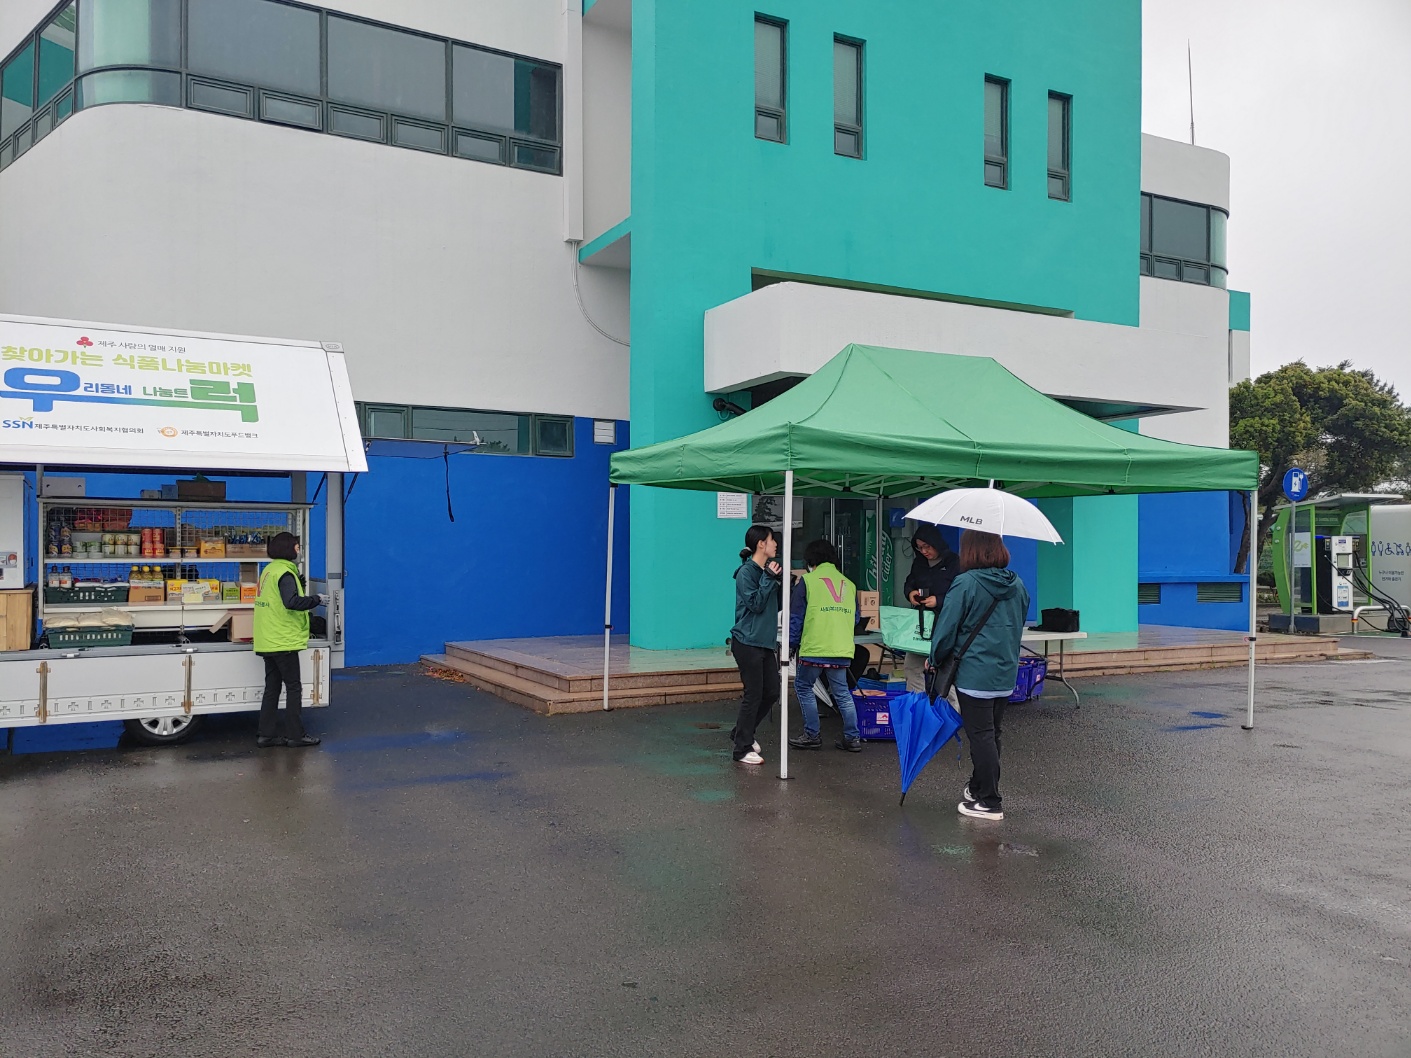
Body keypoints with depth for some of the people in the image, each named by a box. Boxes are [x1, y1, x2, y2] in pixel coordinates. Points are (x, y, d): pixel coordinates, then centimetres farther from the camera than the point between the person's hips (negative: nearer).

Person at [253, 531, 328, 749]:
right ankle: (295, 735, 4)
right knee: (293, 688, 0)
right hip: (284, 641, -9)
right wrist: (317, 600, -19)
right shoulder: (285, 573, -16)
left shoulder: (269, 570, 13)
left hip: (268, 641, 9)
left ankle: (267, 734, 15)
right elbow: (292, 602, -30)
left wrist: (308, 602, 12)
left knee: (272, 687, 13)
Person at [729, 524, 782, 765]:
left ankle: (743, 733, 29)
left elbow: (776, 604, 18)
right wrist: (769, 579, -17)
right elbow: (756, 604, -18)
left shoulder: (767, 570, 13)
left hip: (766, 642, 9)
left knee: (771, 693, 12)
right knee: (754, 695, -6)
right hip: (748, 643, -9)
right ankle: (743, 749, 4)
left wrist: (779, 579, 4)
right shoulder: (746, 572, -12)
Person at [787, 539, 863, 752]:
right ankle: (853, 737, 13)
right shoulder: (849, 584, 13)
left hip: (814, 648, -4)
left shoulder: (807, 580, 0)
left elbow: (795, 617, 0)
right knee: (842, 692, 13)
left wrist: (792, 643, 8)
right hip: (843, 649, 5)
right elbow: (855, 618, 19)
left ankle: (812, 735, 12)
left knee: (803, 687, 11)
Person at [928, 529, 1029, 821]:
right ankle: (979, 788, 32)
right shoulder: (1017, 585, 6)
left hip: (974, 673, -7)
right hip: (1006, 673, 7)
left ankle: (990, 802, 3)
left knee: (981, 735, -1)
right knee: (992, 733, 17)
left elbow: (947, 627, -12)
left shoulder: (966, 583, -14)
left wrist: (935, 658, 4)